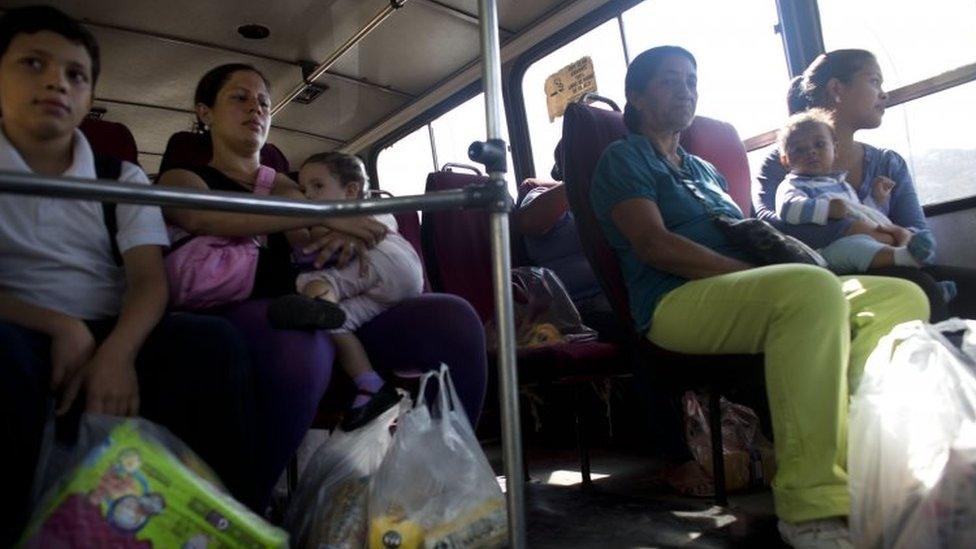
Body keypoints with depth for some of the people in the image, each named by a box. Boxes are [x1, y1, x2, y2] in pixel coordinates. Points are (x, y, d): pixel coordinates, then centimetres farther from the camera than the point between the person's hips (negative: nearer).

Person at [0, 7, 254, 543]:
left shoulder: (122, 178, 11)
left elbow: (150, 280, -4)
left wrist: (115, 354, -24)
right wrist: (61, 328, -19)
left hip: (111, 343, 2)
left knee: (213, 341, -27)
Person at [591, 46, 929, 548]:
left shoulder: (704, 169, 32)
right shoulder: (624, 158, 6)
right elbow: (654, 244, -10)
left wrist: (782, 251, 4)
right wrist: (750, 270, -15)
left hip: (744, 293, 8)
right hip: (677, 302, -8)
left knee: (902, 296, -6)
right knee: (814, 287, -35)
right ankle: (813, 505, -34)